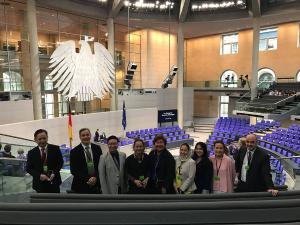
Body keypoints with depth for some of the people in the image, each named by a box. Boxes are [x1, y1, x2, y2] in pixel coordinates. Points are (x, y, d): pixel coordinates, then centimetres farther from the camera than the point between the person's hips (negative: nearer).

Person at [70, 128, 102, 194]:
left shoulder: (97, 148, 5)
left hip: (96, 185, 2)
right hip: (81, 187, -2)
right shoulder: (74, 151, -3)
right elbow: (73, 170, -6)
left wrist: (95, 177, -11)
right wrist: (87, 179, -14)